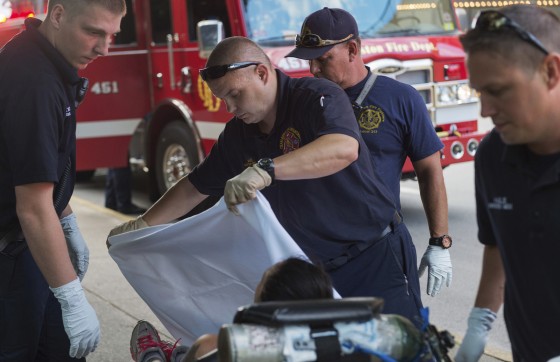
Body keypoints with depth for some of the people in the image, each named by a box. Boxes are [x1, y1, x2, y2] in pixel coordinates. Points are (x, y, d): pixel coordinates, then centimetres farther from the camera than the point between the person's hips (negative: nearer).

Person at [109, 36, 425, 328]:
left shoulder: (317, 97, -16)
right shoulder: (239, 134, 7)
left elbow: (344, 148, -37)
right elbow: (197, 186, 19)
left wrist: (266, 170, -46)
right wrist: (142, 225, 16)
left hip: (377, 255, -6)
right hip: (317, 269, 6)